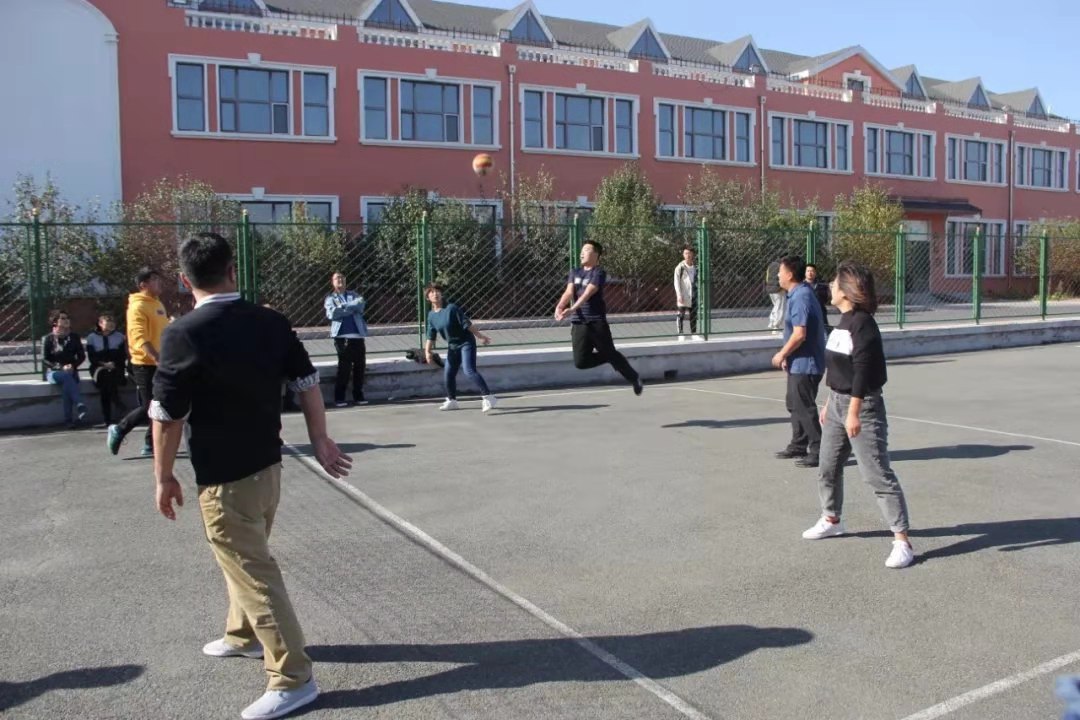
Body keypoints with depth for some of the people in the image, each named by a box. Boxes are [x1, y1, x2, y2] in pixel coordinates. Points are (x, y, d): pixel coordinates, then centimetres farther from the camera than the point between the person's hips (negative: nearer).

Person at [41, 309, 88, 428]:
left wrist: (73, 366, -8)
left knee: (66, 385, -33)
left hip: (71, 371, 1)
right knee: (66, 377, -36)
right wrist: (61, 367, -16)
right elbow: (45, 359, -1)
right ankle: (80, 405, -45)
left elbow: (81, 356, 12)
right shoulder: (48, 339, 4)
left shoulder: (74, 337, 12)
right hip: (53, 372, -1)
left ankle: (68, 420, -34)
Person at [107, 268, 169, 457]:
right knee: (148, 407, -4)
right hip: (145, 364, -8)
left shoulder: (158, 304, 14)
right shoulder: (138, 306, -14)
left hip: (160, 364, 9)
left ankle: (151, 445, 16)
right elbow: (140, 338, -24)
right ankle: (118, 430, 15)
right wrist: (158, 358, -32)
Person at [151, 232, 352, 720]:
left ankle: (292, 678, 5)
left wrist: (163, 477, -2)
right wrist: (320, 442, 12)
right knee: (247, 559, 26)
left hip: (224, 478, -7)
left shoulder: (183, 334, -17)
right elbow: (307, 383, 4)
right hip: (267, 466, 7)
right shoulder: (271, 322, 0)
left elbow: (167, 415, -14)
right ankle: (244, 636, 45)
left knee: (253, 572, 0)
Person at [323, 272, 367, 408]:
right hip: (342, 336, -3)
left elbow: (360, 307, -2)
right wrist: (352, 306, -7)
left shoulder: (354, 295, 19)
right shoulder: (330, 298, 11)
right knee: (344, 368, -6)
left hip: (358, 335, 3)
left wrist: (342, 308, -9)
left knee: (360, 366, 3)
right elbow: (332, 313, -9)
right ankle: (339, 398, 1)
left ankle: (358, 396, 14)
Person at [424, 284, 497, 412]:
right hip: (452, 346, 7)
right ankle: (452, 400, 31)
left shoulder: (451, 308, -15)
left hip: (466, 343, -7)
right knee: (448, 375, 9)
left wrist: (480, 336, -15)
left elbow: (467, 323, -15)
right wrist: (427, 351, -2)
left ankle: (488, 397, -22)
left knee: (469, 371, -21)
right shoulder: (431, 316, 3)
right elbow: (431, 336, 9)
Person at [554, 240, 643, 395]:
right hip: (578, 323, 5)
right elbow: (569, 292, -3)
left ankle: (634, 378, 25)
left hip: (597, 321, -5)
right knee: (580, 362, -3)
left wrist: (572, 309, -34)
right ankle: (607, 357, 25)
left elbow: (588, 293, -20)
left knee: (610, 354, 1)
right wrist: (560, 306, -23)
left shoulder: (599, 273, -5)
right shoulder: (574, 273, 13)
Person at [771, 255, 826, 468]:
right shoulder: (798, 294, 11)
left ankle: (818, 452, 3)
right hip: (799, 363, 11)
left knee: (805, 408, -4)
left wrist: (782, 354, -14)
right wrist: (787, 355, 15)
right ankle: (798, 446, 30)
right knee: (795, 405, 19)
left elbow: (799, 334, -27)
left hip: (805, 364, -11)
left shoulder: (800, 297, -21)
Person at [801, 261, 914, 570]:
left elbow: (863, 371, -23)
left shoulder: (863, 324, -17)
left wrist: (854, 412, -25)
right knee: (828, 467, 19)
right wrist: (830, 403, 22)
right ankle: (831, 520, 39)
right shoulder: (843, 322, 11)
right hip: (837, 403, 10)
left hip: (862, 406, -10)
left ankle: (902, 541, -3)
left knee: (878, 475, -8)